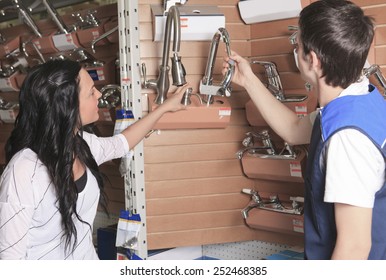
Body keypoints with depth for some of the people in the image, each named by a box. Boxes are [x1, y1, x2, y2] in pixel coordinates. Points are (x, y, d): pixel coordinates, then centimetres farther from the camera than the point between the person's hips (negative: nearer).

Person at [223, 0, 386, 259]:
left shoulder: (348, 135, -31)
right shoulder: (363, 99, 0)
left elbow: (355, 245, -29)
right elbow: (295, 130, 17)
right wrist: (249, 80, 16)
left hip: (345, 264, -9)